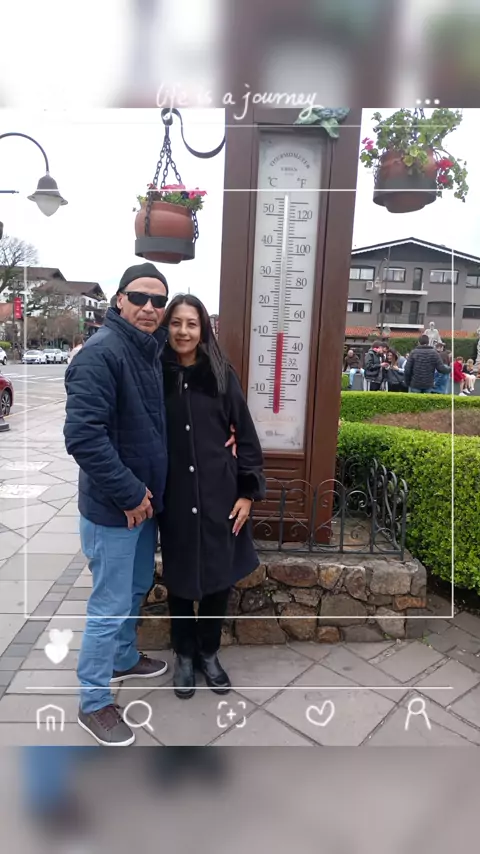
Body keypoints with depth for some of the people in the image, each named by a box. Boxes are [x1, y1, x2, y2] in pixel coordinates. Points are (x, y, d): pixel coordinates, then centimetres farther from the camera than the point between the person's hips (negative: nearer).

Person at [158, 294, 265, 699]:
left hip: (219, 494, 0)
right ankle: (185, 654, 35)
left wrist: (249, 492, -3)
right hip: (174, 497, 0)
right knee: (180, 578, 13)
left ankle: (209, 652, 35)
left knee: (219, 578, 11)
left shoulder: (222, 375, -3)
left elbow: (246, 435, 0)